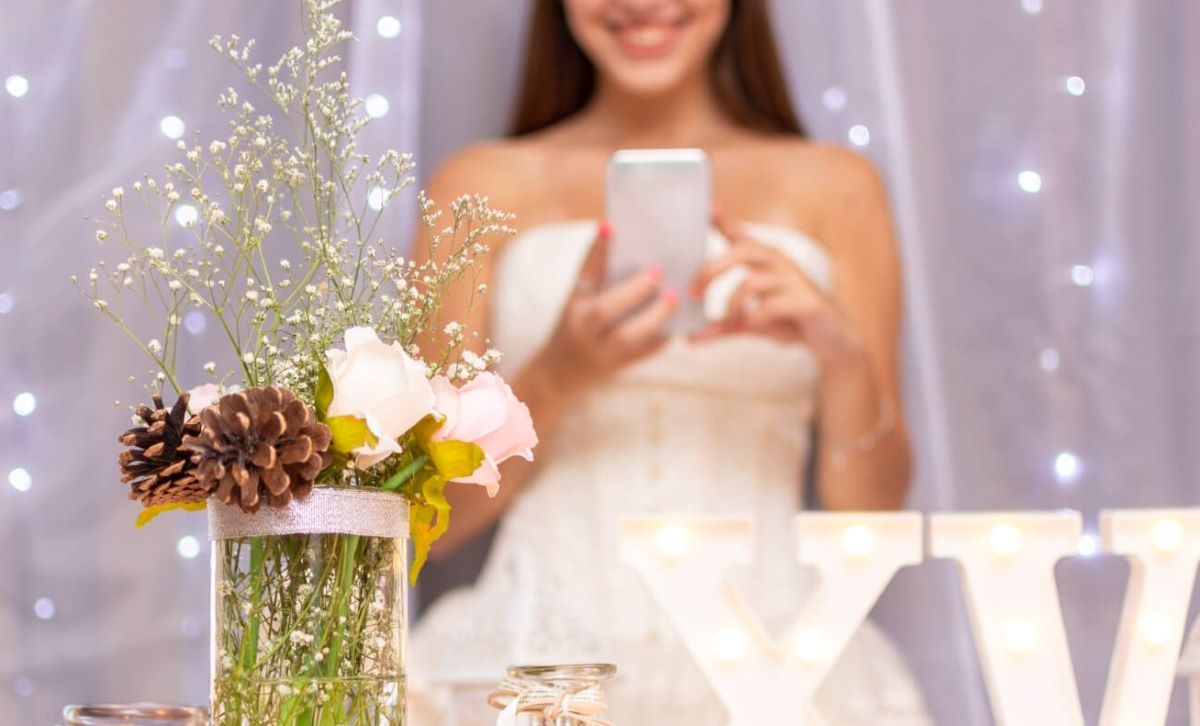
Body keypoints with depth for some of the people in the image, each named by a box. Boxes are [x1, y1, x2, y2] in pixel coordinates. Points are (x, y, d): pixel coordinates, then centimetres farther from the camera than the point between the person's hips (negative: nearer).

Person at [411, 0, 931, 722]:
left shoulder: (831, 186, 14)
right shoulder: (486, 186, 13)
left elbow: (871, 512, 10)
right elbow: (435, 514, 8)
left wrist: (844, 356, -9)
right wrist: (557, 377, -10)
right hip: (542, 655, -1)